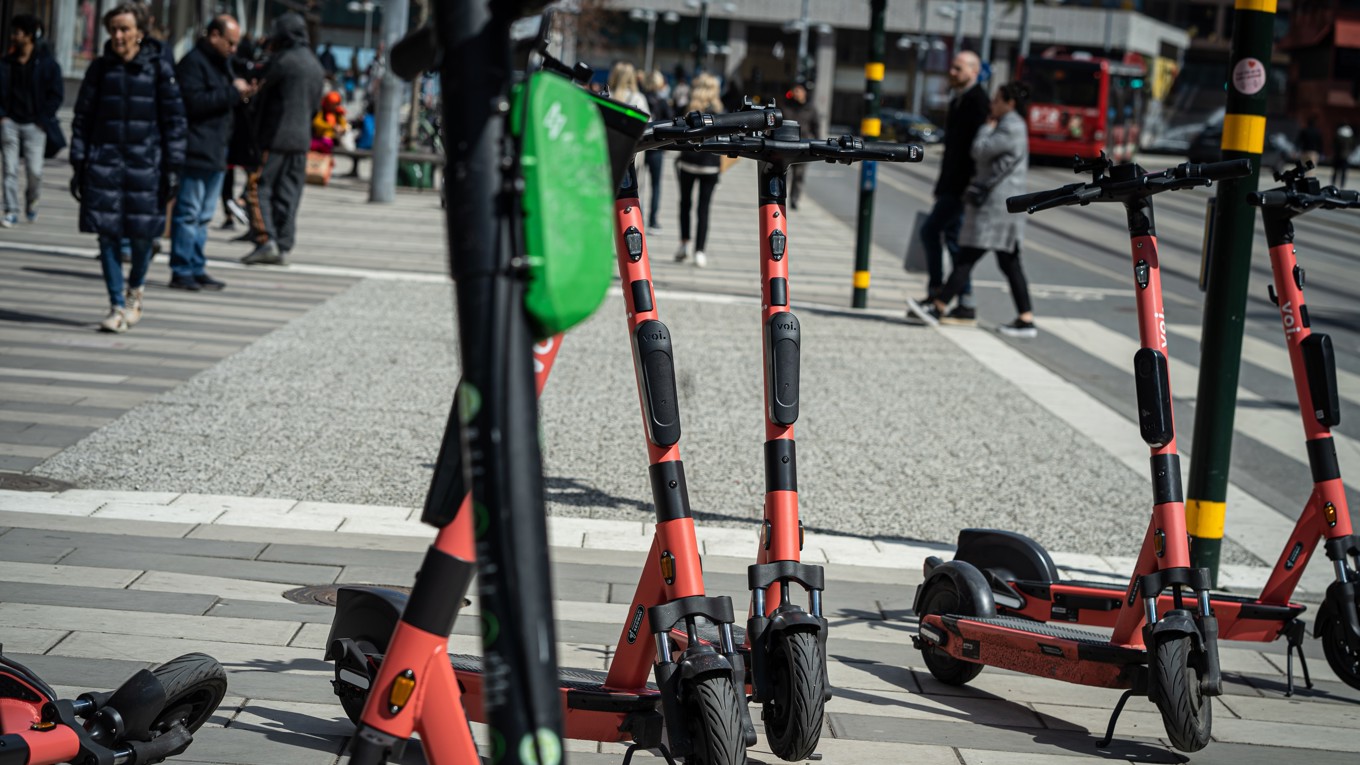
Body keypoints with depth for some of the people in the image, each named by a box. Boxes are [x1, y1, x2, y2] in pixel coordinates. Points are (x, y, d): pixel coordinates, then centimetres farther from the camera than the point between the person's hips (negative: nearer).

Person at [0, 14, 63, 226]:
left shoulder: (47, 63, -4)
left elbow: (56, 95, -3)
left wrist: (42, 120, -7)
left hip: (34, 125, -3)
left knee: (35, 171, -3)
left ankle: (32, 201, 26)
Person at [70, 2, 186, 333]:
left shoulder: (158, 68, -1)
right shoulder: (100, 68, 4)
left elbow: (174, 120, 1)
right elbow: (82, 117, 9)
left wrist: (172, 168, -3)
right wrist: (78, 164, 4)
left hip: (145, 162, -1)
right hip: (104, 160, 2)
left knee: (141, 234, 0)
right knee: (107, 234, -3)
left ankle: (135, 289, 30)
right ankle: (117, 305, 6)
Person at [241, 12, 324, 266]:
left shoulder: (282, 61, -10)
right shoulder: (316, 66, 14)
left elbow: (261, 91, -4)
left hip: (275, 137, -7)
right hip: (302, 139, 7)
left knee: (260, 188, -3)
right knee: (288, 194, 8)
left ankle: (266, 240, -14)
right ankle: (283, 247, 7)